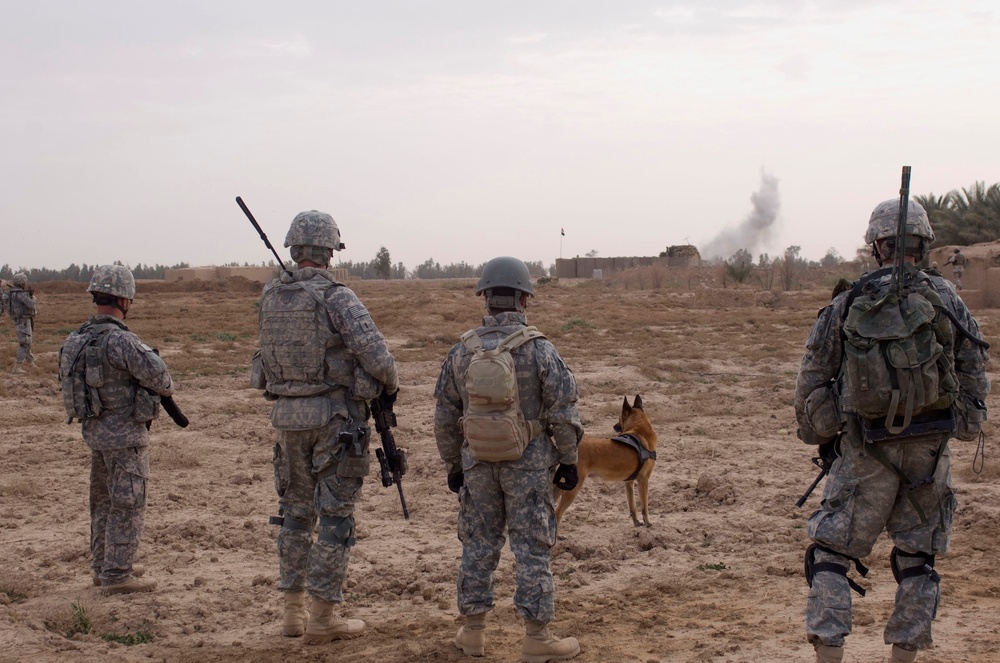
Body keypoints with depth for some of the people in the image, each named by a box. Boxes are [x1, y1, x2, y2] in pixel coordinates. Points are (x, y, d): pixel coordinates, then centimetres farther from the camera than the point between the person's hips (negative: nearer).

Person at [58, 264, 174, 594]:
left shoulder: (79, 338, 5)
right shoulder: (118, 340, -23)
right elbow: (157, 376, -18)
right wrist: (165, 387, 5)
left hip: (95, 431, 9)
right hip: (125, 434, -9)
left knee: (104, 501, 19)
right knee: (127, 505, -1)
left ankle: (103, 566, 30)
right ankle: (117, 575, 3)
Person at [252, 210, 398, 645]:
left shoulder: (270, 298, 3)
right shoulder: (338, 298, -15)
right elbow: (377, 356, -20)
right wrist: (390, 386, -1)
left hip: (287, 414, 5)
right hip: (335, 416, -5)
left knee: (295, 511, 17)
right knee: (335, 516, 2)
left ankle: (293, 611, 22)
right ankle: (321, 619, 5)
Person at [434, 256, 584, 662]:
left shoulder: (462, 350, 0)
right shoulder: (539, 349, -11)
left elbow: (445, 416, 6)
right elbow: (563, 412, -10)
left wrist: (453, 465, 16)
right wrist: (568, 460, 2)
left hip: (477, 462, 3)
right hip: (528, 462, -3)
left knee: (479, 544, 14)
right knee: (531, 548, 2)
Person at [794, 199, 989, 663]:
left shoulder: (848, 303, -2)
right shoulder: (948, 301, 2)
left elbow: (812, 377, 2)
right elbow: (974, 377, 7)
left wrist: (815, 434, 14)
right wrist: (966, 428, 21)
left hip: (865, 450, -2)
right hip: (930, 450, 2)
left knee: (831, 552, 6)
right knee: (917, 557, 14)